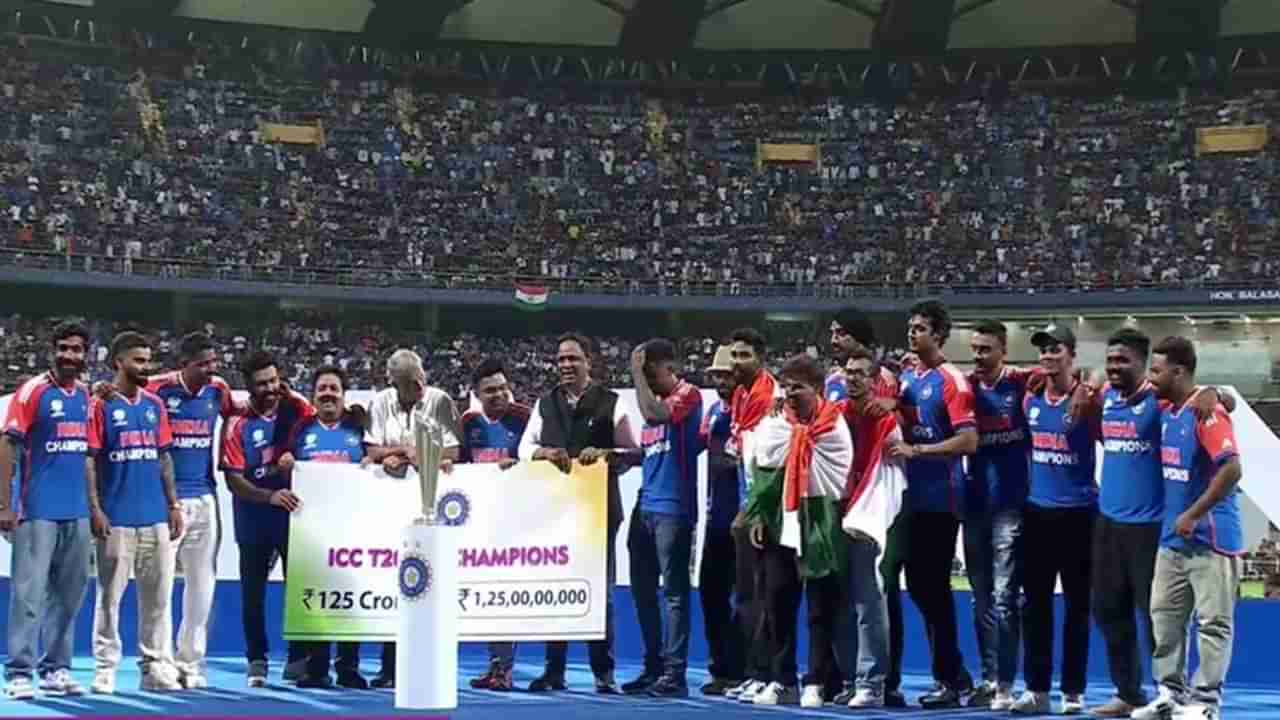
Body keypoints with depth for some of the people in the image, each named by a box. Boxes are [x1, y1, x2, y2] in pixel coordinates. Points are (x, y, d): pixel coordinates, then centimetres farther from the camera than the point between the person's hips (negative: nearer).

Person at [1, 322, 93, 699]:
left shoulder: (85, 395, 11)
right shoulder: (33, 391, -6)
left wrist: (94, 503, 16)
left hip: (77, 511, 6)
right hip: (37, 510, -6)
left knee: (69, 593, 10)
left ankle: (55, 668, 18)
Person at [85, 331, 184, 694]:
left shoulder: (155, 405, 13)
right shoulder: (101, 405, -3)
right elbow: (88, 460, -6)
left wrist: (173, 504, 11)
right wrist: (95, 509, -12)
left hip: (156, 517, 5)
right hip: (116, 520, -5)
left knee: (158, 596, 6)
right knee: (110, 595, 1)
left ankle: (157, 667, 12)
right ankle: (105, 669, 8)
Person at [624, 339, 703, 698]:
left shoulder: (688, 395, -6)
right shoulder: (655, 400, 18)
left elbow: (655, 414, -24)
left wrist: (637, 372, -14)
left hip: (673, 509, -8)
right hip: (646, 505, 9)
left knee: (674, 591, -5)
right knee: (642, 589, 10)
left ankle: (674, 672, -2)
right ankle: (653, 668, 18)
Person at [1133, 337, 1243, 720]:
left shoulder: (1206, 411, -16)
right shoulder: (1165, 412, 8)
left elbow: (1232, 469, -23)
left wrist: (1193, 515, -19)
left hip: (1210, 537, -9)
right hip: (1172, 536, 9)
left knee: (1212, 621, 0)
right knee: (1164, 616, 12)